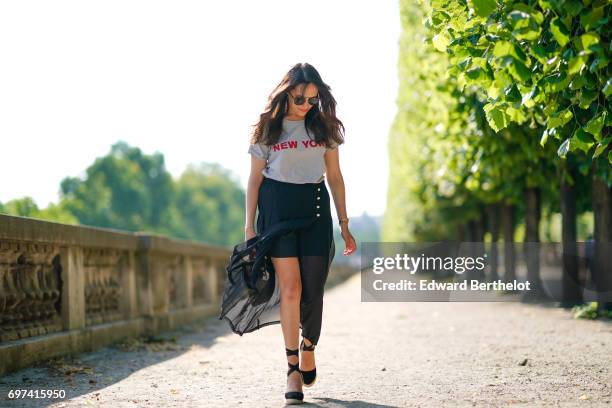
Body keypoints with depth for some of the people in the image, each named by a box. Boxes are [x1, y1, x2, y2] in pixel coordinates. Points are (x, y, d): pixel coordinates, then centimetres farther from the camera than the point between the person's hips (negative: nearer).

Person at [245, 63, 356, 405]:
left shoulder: (324, 126, 7)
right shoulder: (269, 127, 2)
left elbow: (335, 177, 11)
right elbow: (255, 179, 5)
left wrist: (345, 225, 9)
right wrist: (249, 226, 0)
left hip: (315, 208, 2)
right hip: (277, 207, -2)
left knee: (313, 289, -1)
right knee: (290, 287, -9)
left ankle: (309, 347, 28)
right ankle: (293, 369, -4)